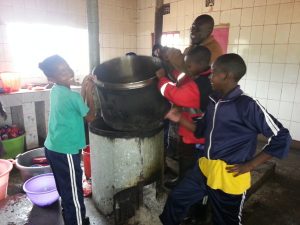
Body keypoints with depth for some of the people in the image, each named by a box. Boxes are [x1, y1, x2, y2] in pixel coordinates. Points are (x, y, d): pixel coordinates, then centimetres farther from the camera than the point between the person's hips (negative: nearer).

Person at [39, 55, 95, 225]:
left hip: (53, 148, 9)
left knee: (66, 191, 24)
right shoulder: (72, 96, -22)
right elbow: (90, 117, -10)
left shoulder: (56, 91, 5)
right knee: (74, 194, 8)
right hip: (65, 152, -9)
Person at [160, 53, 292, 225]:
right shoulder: (214, 100, 3)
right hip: (205, 167, 7)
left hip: (229, 176, -6)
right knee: (176, 199, 18)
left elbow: (282, 138, -16)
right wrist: (179, 119, 4)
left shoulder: (248, 105, -20)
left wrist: (250, 165, -15)